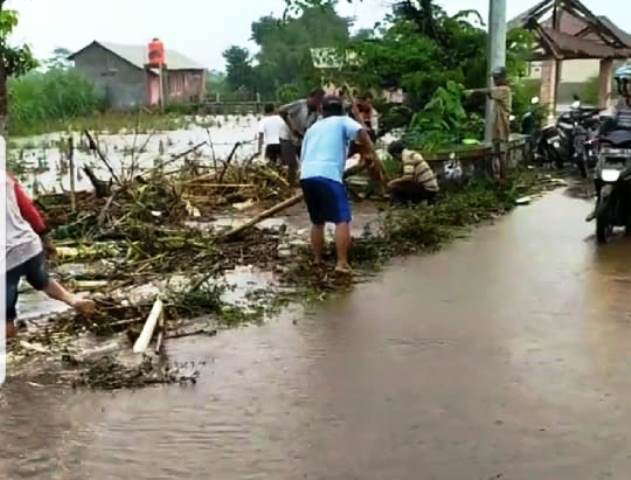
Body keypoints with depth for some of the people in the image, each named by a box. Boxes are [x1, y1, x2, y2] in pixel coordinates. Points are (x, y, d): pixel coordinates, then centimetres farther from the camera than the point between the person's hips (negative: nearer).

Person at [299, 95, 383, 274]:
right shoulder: (343, 121, 14)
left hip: (306, 176, 6)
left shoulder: (313, 128, 30)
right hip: (328, 175, -6)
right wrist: (373, 156, -4)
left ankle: (317, 260, 21)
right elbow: (361, 133, -6)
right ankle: (342, 263, -15)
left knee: (317, 221, 20)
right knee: (342, 219, -6)